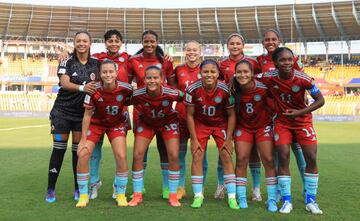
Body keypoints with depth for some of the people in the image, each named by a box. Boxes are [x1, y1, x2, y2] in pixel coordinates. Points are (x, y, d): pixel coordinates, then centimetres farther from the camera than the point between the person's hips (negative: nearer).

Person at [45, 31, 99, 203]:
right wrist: (82, 87, -36)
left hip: (83, 112, 2)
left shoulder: (96, 64, 4)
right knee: (59, 149, 0)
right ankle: (50, 190, 10)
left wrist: (96, 88, -14)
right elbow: (64, 83, -19)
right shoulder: (67, 62, -4)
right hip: (63, 111, -2)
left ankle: (78, 189, 16)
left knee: (79, 150, 5)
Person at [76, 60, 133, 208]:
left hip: (117, 123, 0)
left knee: (121, 156, -15)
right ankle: (83, 195, 8)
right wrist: (83, 139, -13)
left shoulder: (126, 89, -24)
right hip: (96, 123, 0)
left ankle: (121, 194, 8)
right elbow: (87, 114, -14)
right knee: (82, 154, -11)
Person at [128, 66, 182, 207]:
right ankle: (137, 195, 10)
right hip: (146, 123, 1)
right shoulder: (138, 95, -30)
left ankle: (173, 195, 10)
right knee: (137, 155, -7)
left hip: (168, 122, -1)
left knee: (174, 156, -9)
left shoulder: (171, 93, -33)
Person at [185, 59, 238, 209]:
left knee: (226, 157, -6)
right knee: (197, 157, -7)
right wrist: (194, 139, -12)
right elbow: (190, 115, -11)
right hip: (200, 124, 0)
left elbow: (231, 115, -10)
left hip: (221, 124, 0)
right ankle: (198, 195, 6)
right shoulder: (192, 89, -22)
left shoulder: (225, 90, -22)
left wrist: (228, 139, -11)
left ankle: (232, 197, 4)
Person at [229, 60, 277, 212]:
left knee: (268, 160, -4)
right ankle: (242, 198, 12)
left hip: (263, 126, -1)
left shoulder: (263, 88, -22)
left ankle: (272, 199, 9)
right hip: (243, 127, 1)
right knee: (241, 160, -2)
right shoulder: (234, 89, -17)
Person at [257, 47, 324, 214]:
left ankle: (310, 201, 13)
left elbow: (320, 100, -13)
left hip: (303, 120, 0)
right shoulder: (269, 78, -18)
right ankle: (287, 201, 8)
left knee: (311, 158, -4)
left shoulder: (303, 79, -21)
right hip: (282, 121, 0)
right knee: (283, 158, -7)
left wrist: (299, 112, -22)